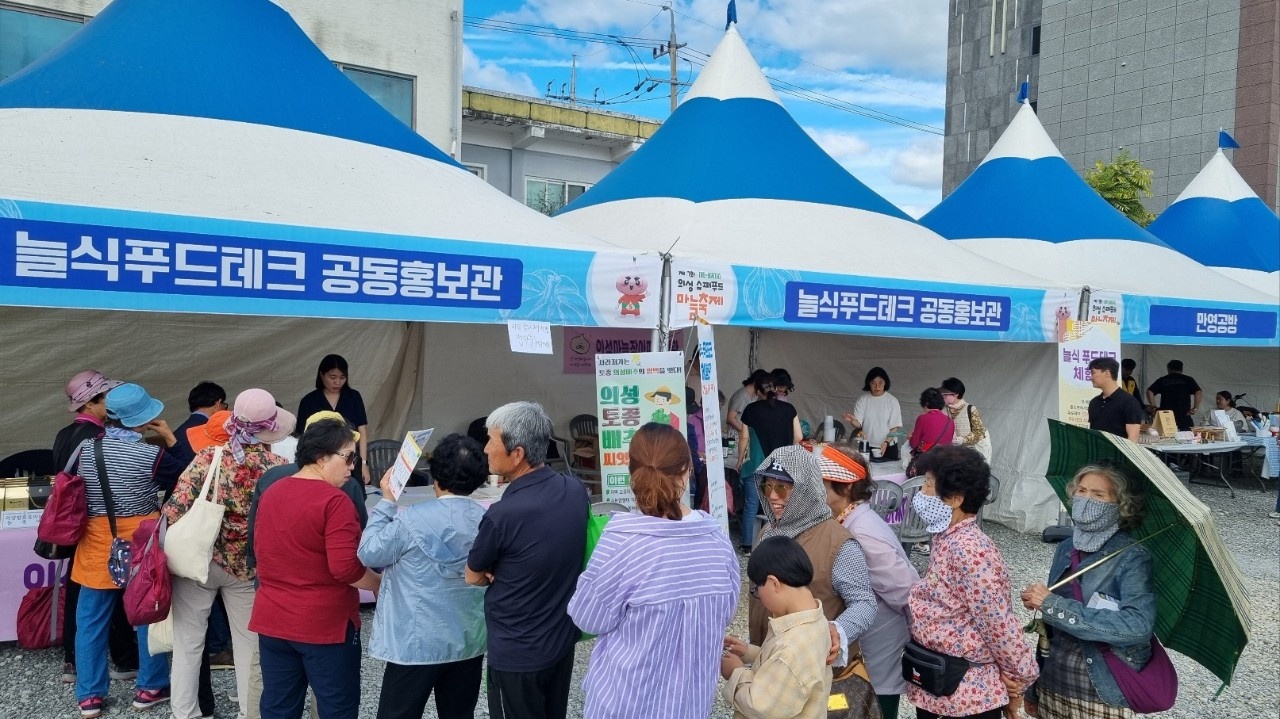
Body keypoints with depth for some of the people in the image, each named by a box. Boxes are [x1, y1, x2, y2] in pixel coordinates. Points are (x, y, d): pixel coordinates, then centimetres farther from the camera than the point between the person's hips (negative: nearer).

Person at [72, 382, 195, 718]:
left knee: (91, 620, 12)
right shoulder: (150, 454, -16)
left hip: (96, 541, 4)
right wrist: (170, 438, -4)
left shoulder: (85, 448, -3)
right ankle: (151, 687, 21)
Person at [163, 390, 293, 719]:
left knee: (188, 640, 13)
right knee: (248, 641, 15)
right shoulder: (279, 468, -10)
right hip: (247, 565, 1)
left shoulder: (210, 456, -13)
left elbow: (176, 508, -15)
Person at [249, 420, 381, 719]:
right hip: (325, 624, -7)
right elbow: (345, 568, -23)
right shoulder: (334, 500, -19)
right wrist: (381, 585, -8)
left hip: (272, 619, 7)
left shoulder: (270, 493, 6)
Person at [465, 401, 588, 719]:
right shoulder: (576, 490, -8)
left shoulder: (503, 515, -29)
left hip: (518, 653, -6)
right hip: (563, 639, 6)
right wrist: (506, 572, -2)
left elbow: (473, 577, -10)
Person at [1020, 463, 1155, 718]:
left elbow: (1139, 626, -27)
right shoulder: (1066, 549, 3)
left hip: (1103, 694, -4)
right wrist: (1034, 689, 11)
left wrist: (1053, 605, -28)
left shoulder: (1132, 557, -12)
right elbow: (1050, 627, 9)